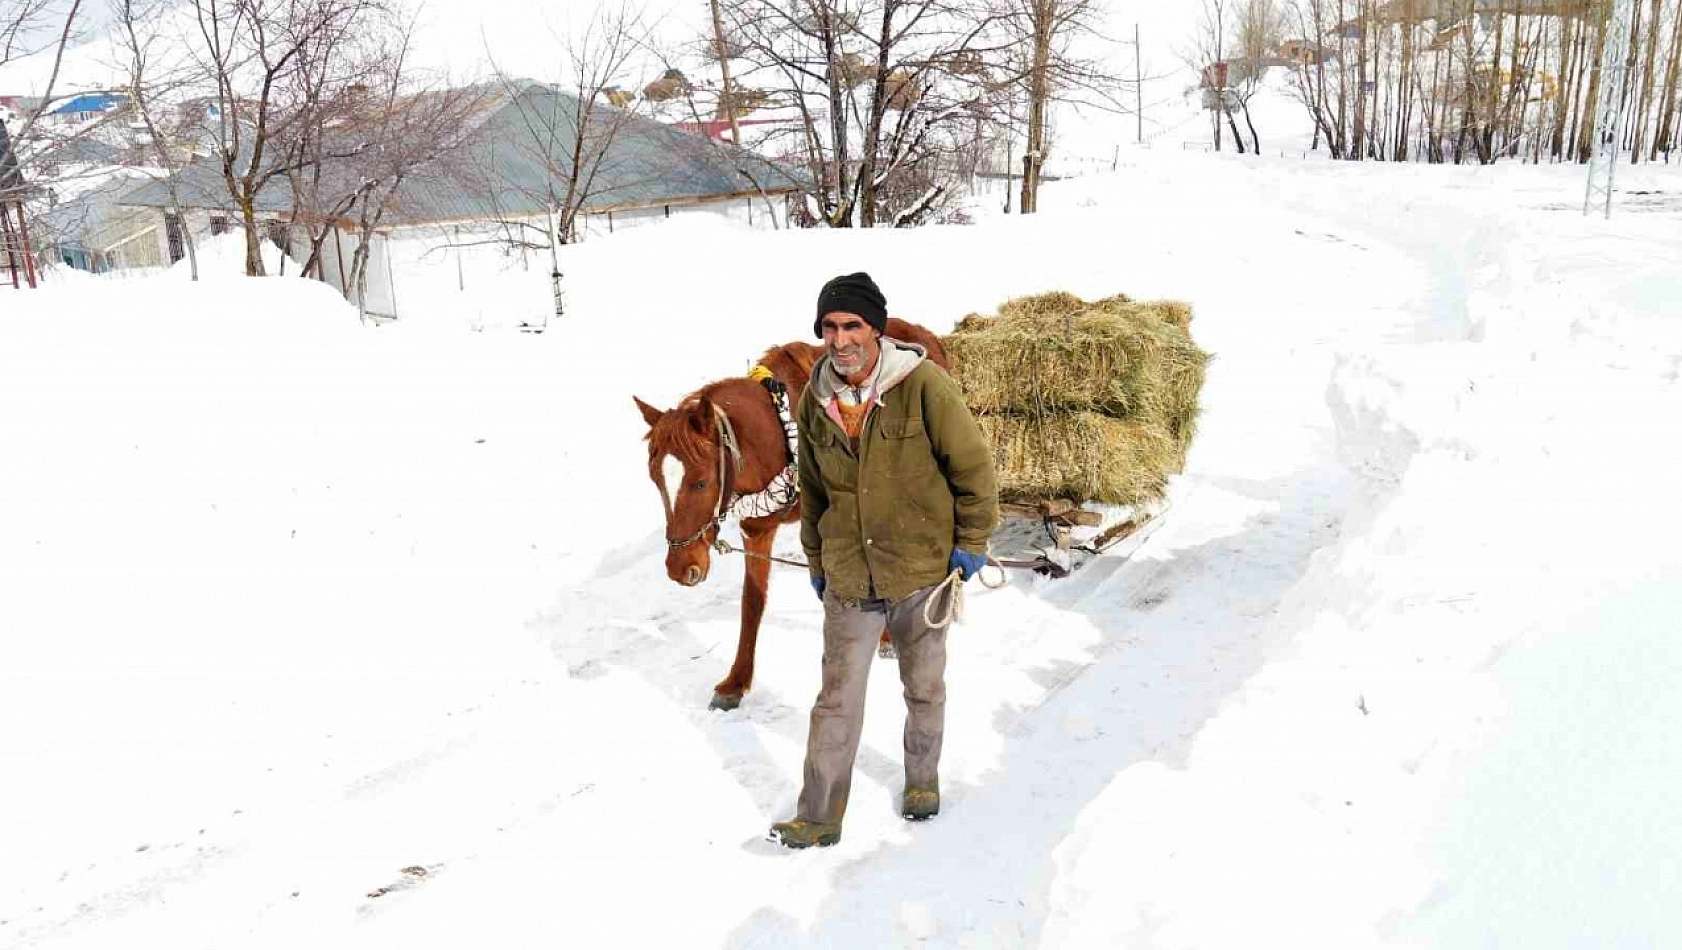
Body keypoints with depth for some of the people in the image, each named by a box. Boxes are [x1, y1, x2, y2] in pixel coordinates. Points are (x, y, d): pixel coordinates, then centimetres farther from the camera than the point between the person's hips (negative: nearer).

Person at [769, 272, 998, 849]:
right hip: (848, 580, 2)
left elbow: (973, 466, -8)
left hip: (922, 571, -2)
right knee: (837, 699, 5)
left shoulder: (923, 385, -16)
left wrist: (971, 544, -7)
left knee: (924, 689, 18)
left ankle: (923, 780, 42)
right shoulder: (816, 400, -1)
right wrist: (816, 562, 15)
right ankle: (819, 818, 15)